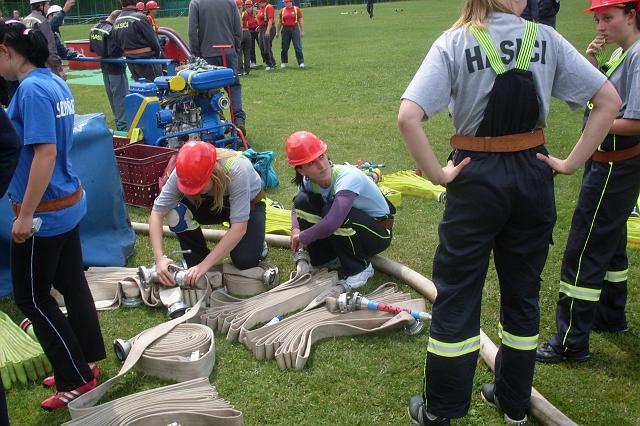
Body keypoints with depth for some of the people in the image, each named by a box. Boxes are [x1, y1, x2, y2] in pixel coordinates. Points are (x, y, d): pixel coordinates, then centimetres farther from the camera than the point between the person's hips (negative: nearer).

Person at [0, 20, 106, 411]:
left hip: (45, 210, -9)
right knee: (72, 284, 17)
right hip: (69, 202, 9)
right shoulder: (55, 82, 7)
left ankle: (77, 380, 13)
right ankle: (85, 364, 30)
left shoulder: (32, 89, -21)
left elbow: (45, 153, -26)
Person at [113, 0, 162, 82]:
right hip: (146, 60, -8)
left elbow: (117, 43, 12)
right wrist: (157, 53, 4)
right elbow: (152, 39, -13)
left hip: (130, 60, 8)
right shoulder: (139, 17, -17)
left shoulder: (117, 21, 7)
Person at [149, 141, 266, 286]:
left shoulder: (237, 171, -40)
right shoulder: (183, 173, -30)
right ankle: (196, 264, -5)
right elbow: (157, 213, -25)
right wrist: (159, 258, -38)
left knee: (245, 261, -27)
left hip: (248, 205, -3)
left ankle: (256, 242, 7)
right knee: (178, 213, -26)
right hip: (213, 203, 4)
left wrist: (204, 265, -43)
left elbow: (239, 228, -41)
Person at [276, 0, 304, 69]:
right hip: (285, 30, 3)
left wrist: (302, 31, -4)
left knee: (298, 47, -7)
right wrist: (277, 31, 15)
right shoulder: (282, 10, 9)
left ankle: (301, 62, -4)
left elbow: (300, 21, 1)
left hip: (294, 29, -3)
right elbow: (280, 22, 15)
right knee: (284, 47, 7)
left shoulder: (297, 9, 1)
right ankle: (284, 62, 20)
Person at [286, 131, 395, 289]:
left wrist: (303, 237, -26)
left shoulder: (348, 176, -33)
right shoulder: (308, 182, -11)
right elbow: (297, 207, 10)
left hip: (379, 232, -6)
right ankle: (325, 259, 3)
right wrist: (295, 230, -12)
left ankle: (361, 268, -13)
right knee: (302, 200, -12)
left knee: (330, 211, -34)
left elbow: (331, 223, -44)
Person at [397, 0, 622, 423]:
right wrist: (572, 163, -1)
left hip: (477, 178, -3)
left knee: (457, 293, 8)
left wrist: (437, 174, -13)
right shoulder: (545, 38, -2)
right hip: (533, 177, 3)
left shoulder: (454, 43, -9)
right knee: (523, 291, 17)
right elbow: (609, 99, -2)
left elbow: (408, 116, -23)